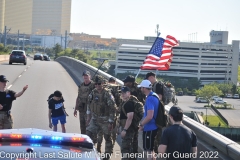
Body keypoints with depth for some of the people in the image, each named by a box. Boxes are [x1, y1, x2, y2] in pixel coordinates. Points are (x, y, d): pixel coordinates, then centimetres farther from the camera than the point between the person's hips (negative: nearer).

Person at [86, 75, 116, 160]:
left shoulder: (107, 94, -16)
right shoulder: (93, 93, 1)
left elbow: (112, 109, -16)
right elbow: (89, 105, 14)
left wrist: (110, 122, -16)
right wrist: (88, 117, 13)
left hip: (105, 120, -5)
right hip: (94, 119, 5)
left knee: (108, 138, 8)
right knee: (88, 135, -4)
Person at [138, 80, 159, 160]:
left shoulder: (150, 99, -22)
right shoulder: (154, 96, 8)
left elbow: (149, 116, -28)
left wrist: (141, 124, -13)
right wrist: (143, 122, 18)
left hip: (149, 128, -9)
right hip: (153, 127, 9)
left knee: (148, 150, 1)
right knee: (150, 149, 21)